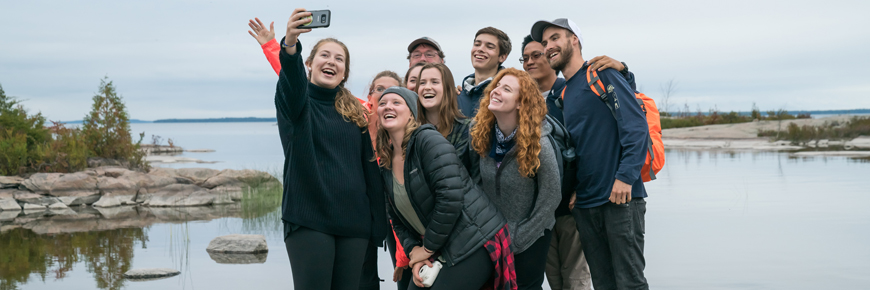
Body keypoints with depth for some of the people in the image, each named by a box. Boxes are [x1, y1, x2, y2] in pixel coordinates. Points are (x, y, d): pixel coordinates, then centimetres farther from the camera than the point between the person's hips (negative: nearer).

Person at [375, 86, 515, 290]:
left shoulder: (429, 140, -13)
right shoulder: (386, 166, 10)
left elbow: (450, 198, -22)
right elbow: (398, 220, 13)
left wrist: (427, 248, -14)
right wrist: (414, 251, -5)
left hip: (476, 242, -7)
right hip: (439, 253, 7)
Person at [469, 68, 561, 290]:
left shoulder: (537, 143, -24)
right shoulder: (481, 134, -10)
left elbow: (551, 196, -17)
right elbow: (478, 181, 3)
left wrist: (519, 238, -13)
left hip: (531, 233, -4)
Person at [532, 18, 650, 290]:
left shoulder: (602, 73, -2)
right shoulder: (563, 94, 18)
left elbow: (636, 125, -12)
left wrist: (625, 176, -21)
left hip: (620, 198, -7)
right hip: (585, 203, 7)